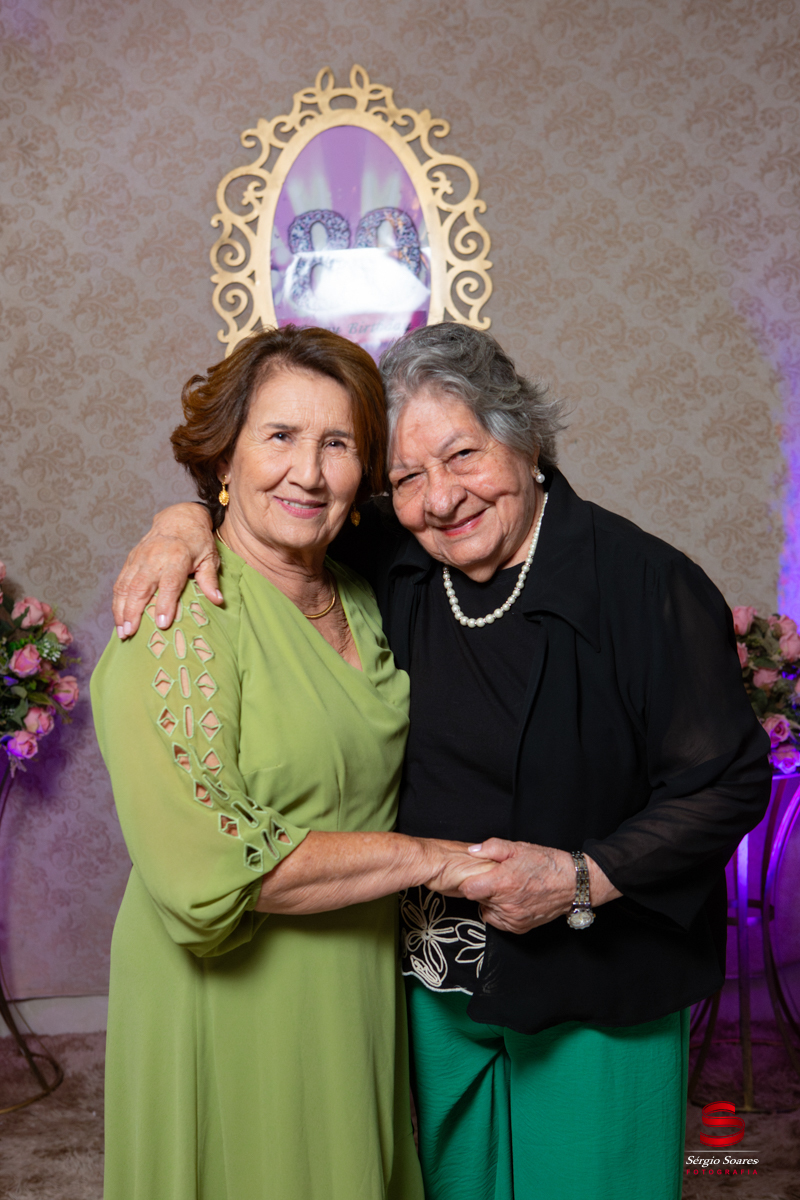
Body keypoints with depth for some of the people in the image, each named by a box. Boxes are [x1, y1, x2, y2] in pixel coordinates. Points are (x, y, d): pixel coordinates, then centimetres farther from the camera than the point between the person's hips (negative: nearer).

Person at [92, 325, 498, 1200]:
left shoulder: (359, 599, 4)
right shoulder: (180, 615, -19)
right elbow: (204, 865, -26)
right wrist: (425, 857, -20)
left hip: (359, 991, 7)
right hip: (233, 1006, -6)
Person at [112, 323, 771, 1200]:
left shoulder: (643, 584, -19)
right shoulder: (391, 565, -5)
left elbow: (730, 782, -14)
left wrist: (584, 879, -23)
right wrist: (186, 518, -11)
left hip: (595, 999, -4)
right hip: (431, 981, 5)